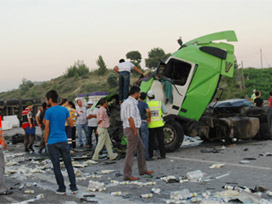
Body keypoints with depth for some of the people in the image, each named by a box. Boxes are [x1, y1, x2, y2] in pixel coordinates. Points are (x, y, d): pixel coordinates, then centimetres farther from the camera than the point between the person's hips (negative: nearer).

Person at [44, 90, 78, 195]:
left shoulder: (48, 111, -8)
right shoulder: (65, 110, 3)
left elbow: (47, 128, -8)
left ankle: (62, 188, 8)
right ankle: (74, 187, 8)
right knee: (68, 164, 9)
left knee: (56, 166, 5)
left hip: (52, 142, -3)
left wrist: (46, 141, 4)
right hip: (63, 141, 4)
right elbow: (71, 124, 12)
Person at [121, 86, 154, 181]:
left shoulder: (127, 102, 17)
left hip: (133, 130, 11)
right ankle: (127, 175, -3)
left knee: (141, 149, 18)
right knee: (131, 152, -7)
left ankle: (143, 170, 26)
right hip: (132, 130, -11)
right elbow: (130, 118, -22)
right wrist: (135, 131, -18)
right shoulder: (131, 103, -16)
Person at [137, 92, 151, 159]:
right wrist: (149, 117, -11)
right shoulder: (144, 104, -9)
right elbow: (148, 111, -28)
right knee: (145, 140, 0)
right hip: (143, 123, -5)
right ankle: (146, 156, -1)